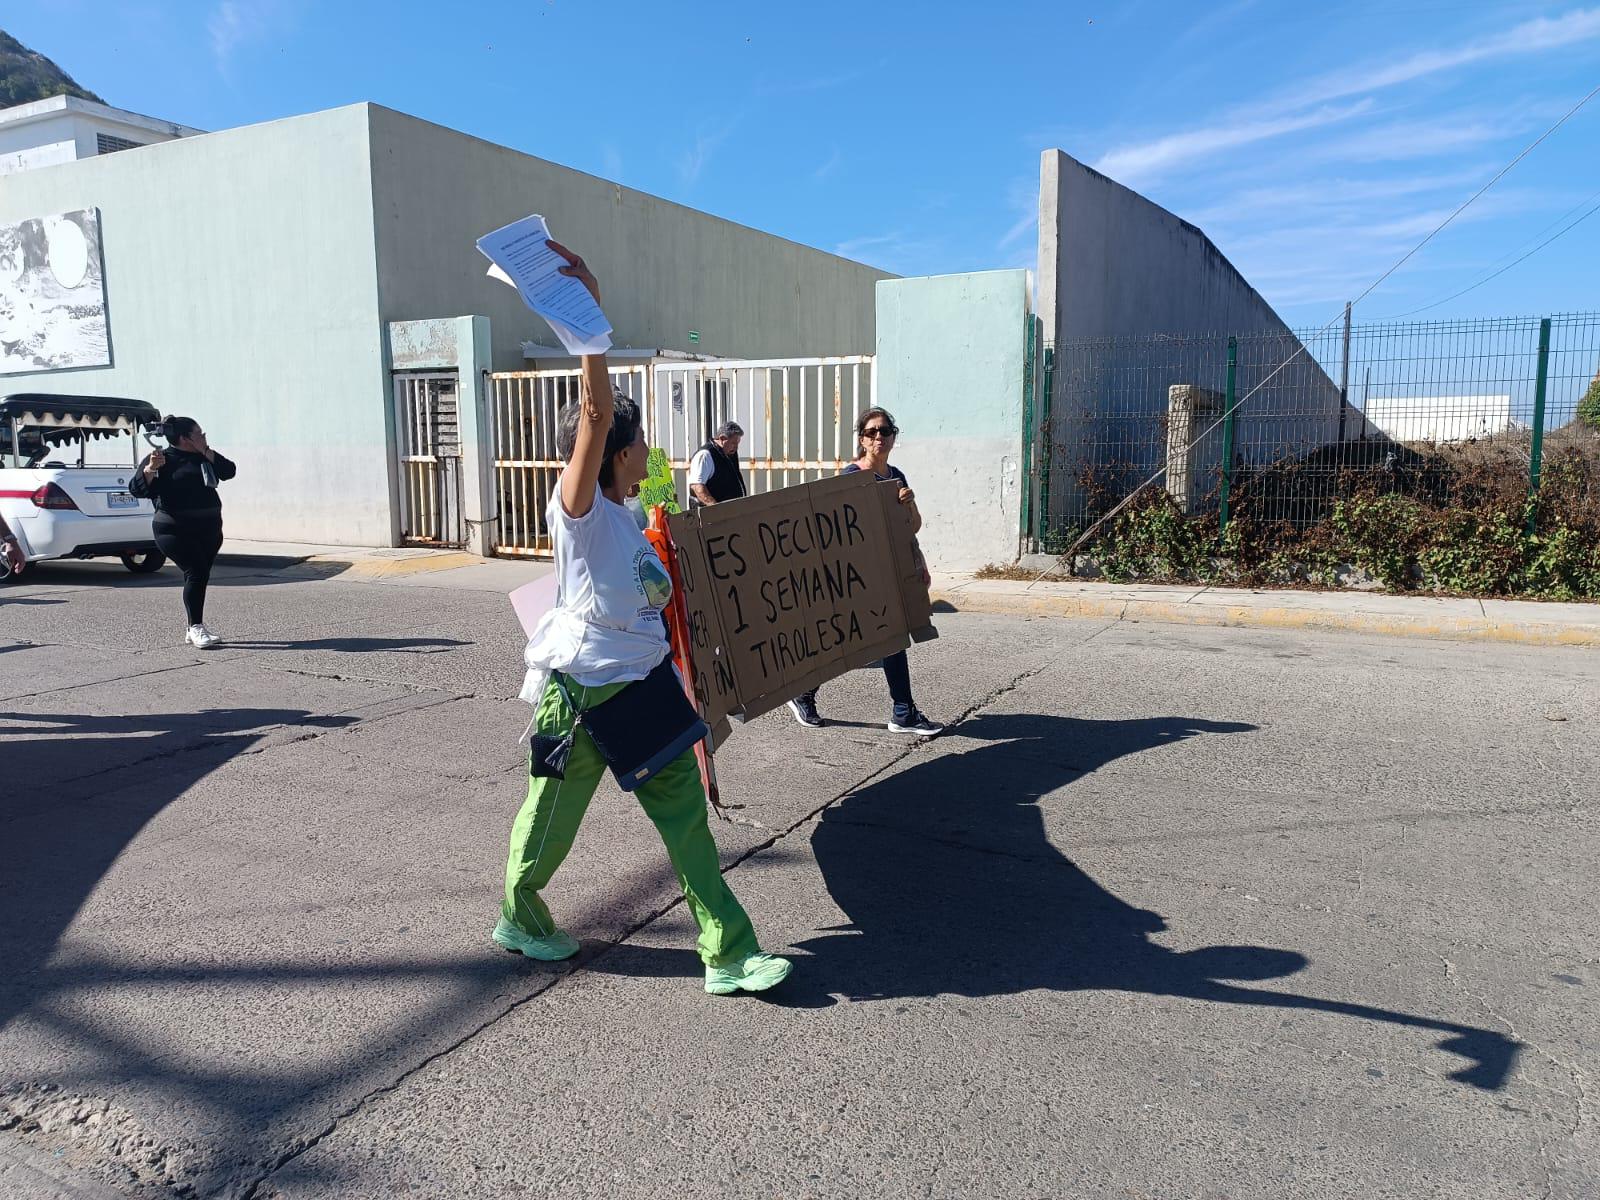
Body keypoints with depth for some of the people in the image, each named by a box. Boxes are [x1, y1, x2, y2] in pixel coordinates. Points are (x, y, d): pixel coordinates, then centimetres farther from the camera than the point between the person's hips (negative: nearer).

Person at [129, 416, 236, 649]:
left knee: (200, 575, 8)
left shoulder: (205, 456, 16)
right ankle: (196, 628, -15)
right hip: (175, 530, -6)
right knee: (197, 571, -18)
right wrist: (150, 469, -23)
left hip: (208, 529, 6)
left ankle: (194, 630, 16)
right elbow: (138, 489, -6)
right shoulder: (163, 459, -2)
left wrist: (206, 452, -4)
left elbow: (229, 471, 4)